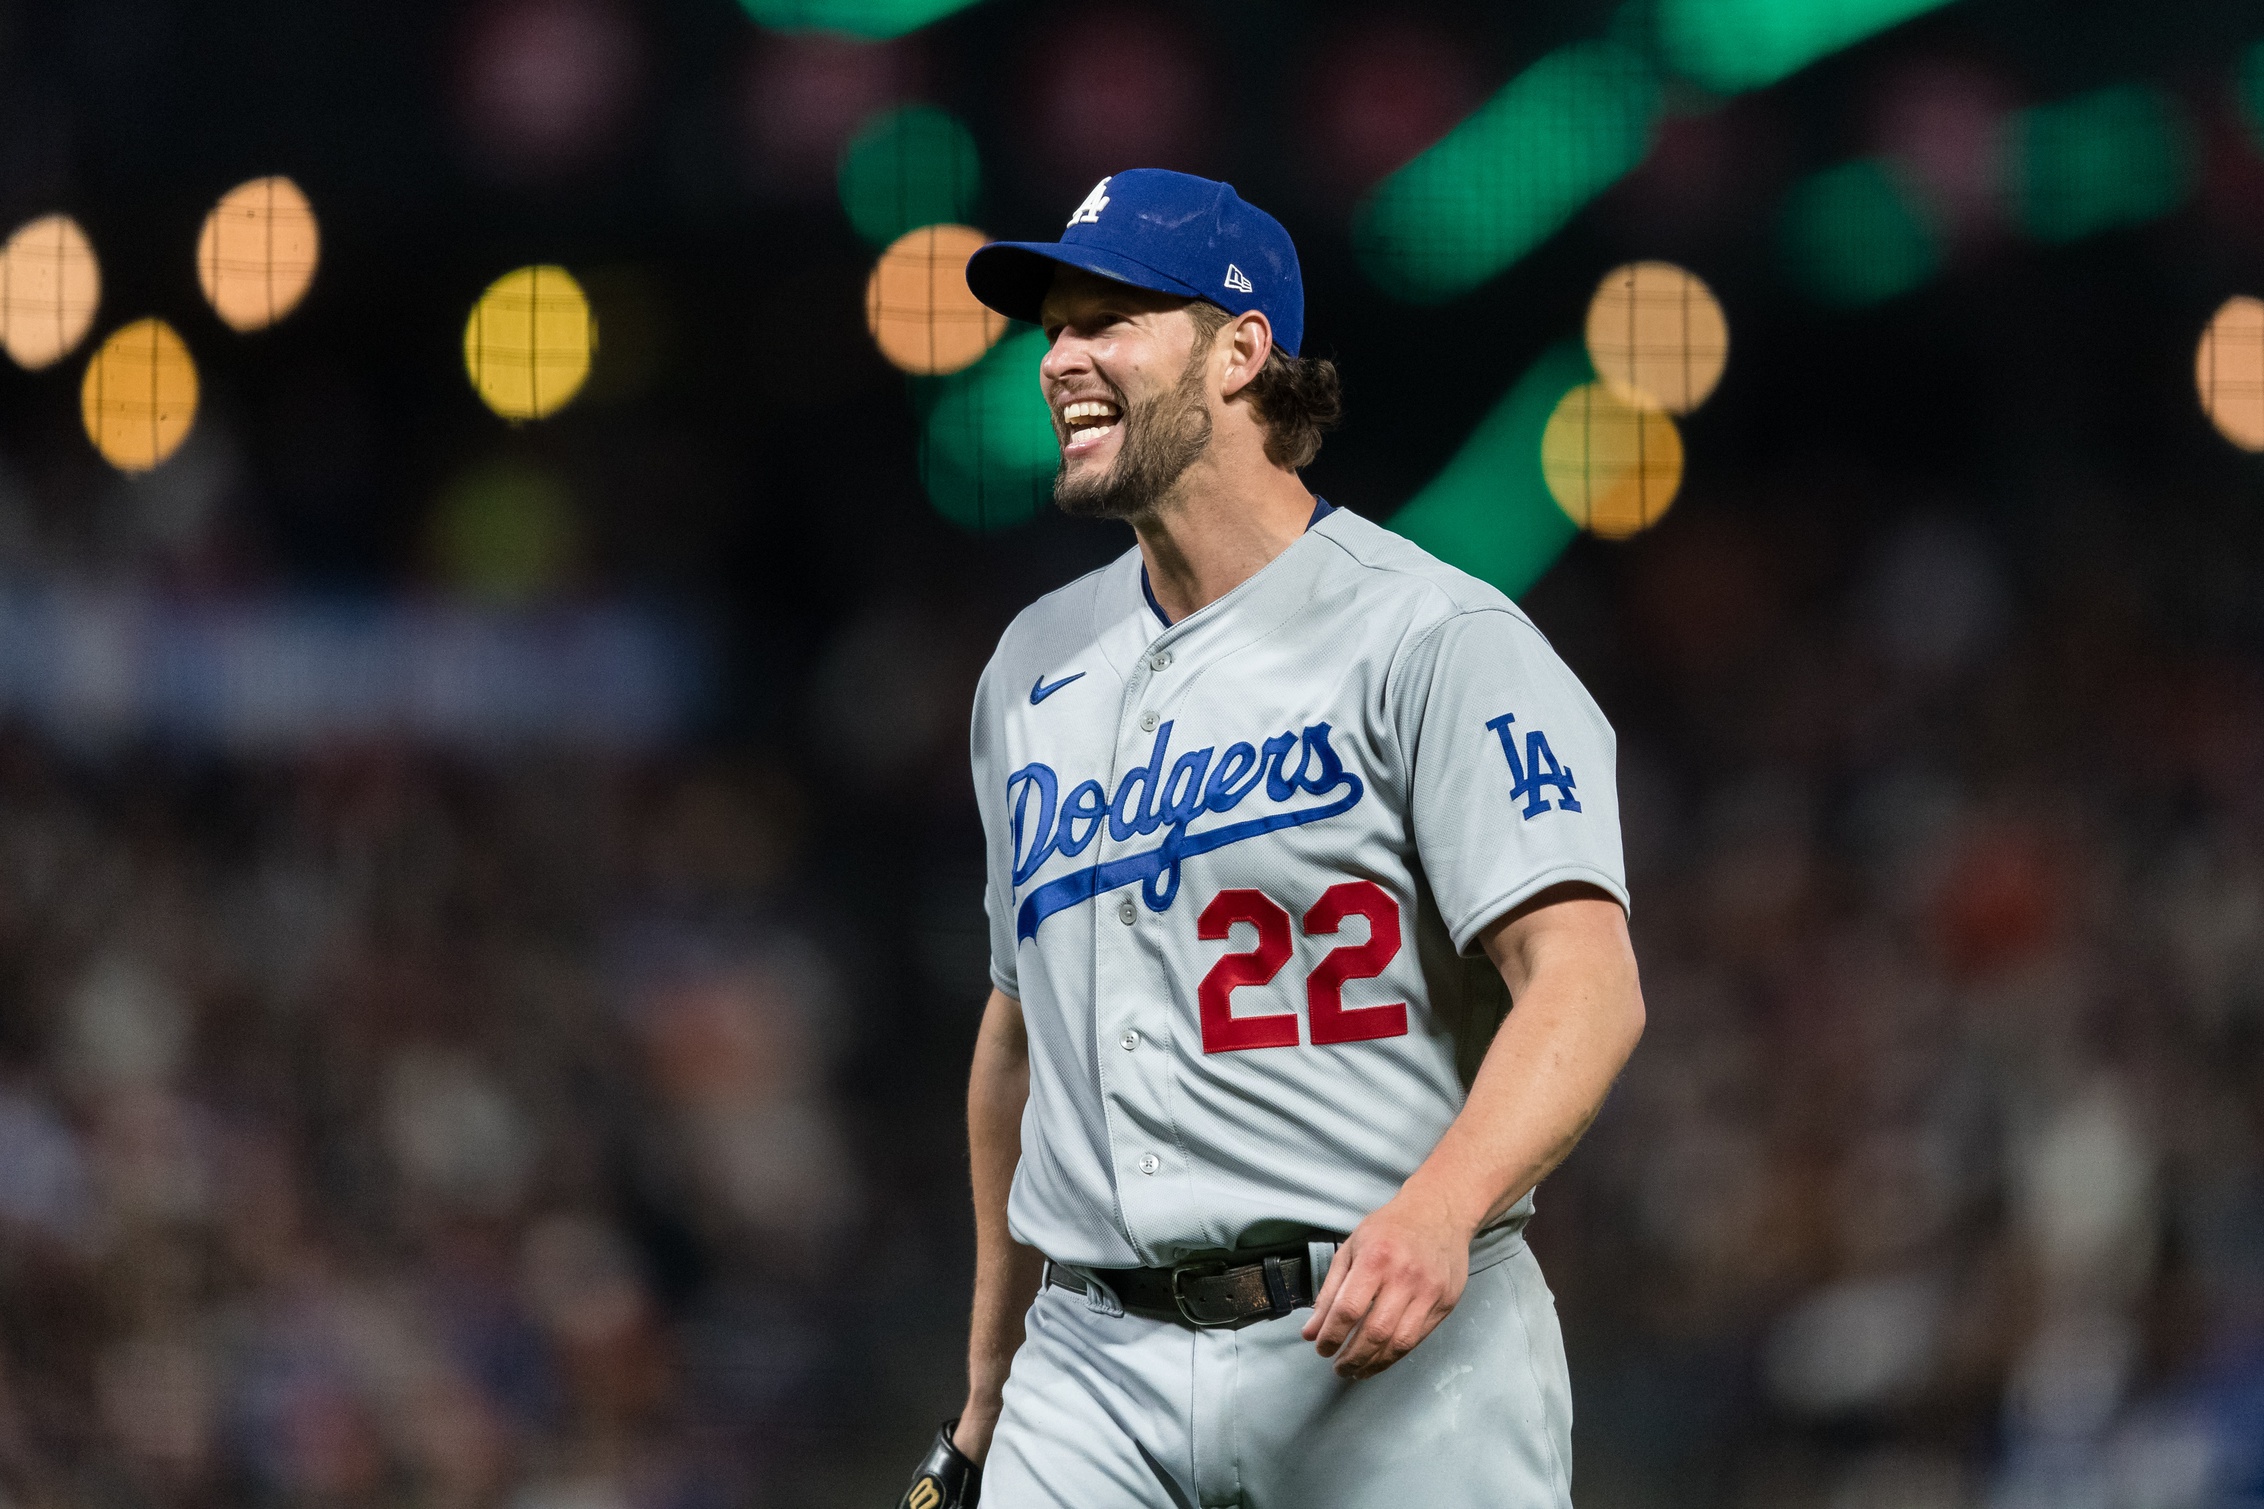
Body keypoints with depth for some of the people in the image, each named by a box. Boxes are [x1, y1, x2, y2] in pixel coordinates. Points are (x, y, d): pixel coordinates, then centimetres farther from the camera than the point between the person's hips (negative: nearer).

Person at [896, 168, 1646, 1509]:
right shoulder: (1038, 669, 16)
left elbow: (1588, 982, -15)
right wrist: (987, 1395, 24)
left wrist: (1437, 1211, -32)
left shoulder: (1430, 639, -5)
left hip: (1395, 1359, -5)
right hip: (1094, 1365, 5)